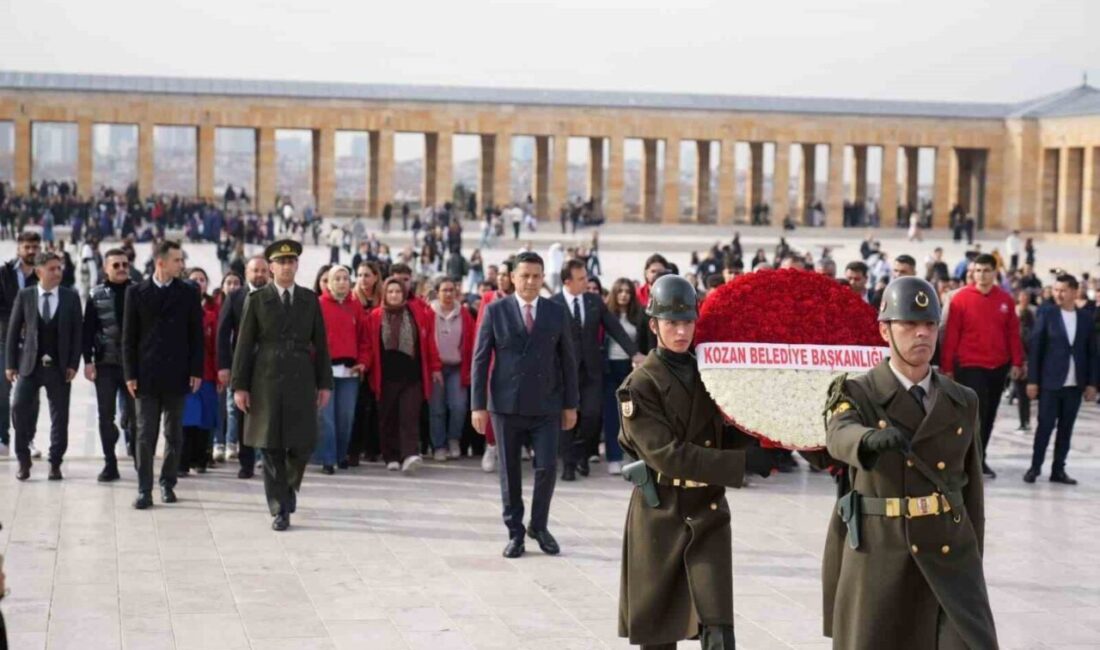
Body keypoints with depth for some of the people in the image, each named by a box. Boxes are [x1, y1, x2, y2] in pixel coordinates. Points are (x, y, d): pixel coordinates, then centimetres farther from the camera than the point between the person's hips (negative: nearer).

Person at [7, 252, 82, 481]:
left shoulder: (71, 297, 3)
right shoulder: (24, 296, 2)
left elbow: (77, 333, 2)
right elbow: (13, 331, 4)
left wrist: (73, 364, -6)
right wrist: (10, 364, -1)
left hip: (59, 366, 0)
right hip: (30, 364, 0)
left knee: (59, 416, 3)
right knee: (19, 407, -10)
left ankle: (55, 463, 15)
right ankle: (23, 460, 7)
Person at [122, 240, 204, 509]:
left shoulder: (189, 293, 3)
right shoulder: (136, 292, 1)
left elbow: (196, 334, 4)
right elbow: (129, 337, 2)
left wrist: (196, 371, -2)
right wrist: (130, 374, -3)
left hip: (176, 374, 1)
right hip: (146, 375, -1)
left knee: (174, 434, 8)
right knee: (145, 434, -1)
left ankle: (168, 482, 20)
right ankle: (144, 489, 1)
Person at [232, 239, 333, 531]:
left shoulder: (310, 299, 8)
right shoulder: (256, 299, 3)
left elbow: (320, 343, 9)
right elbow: (243, 345, 1)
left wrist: (325, 383, 5)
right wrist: (240, 385, -4)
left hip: (301, 380, 2)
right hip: (267, 381, -1)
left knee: (303, 442, -2)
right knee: (271, 448, 0)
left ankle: (290, 486, 29)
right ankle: (279, 510, 8)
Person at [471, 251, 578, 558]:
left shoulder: (557, 312, 5)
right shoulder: (495, 311, 0)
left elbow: (567, 360, 8)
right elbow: (480, 359, 0)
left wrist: (570, 404, 5)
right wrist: (478, 405, -5)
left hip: (546, 405, 1)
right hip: (506, 405, -1)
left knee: (547, 466, -4)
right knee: (510, 471, 5)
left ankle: (539, 526, 16)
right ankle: (515, 532, 17)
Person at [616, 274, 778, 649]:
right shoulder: (640, 387, -9)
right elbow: (668, 455, -20)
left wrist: (761, 452, -6)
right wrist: (742, 463, -24)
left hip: (708, 513, 3)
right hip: (659, 516, -3)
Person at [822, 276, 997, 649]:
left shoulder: (962, 402, 9)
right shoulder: (857, 395, -2)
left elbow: (972, 487, 14)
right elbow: (840, 436, -25)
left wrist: (973, 568, 15)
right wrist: (870, 440, -49)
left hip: (949, 558, 2)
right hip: (879, 561, -2)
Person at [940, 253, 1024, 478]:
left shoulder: (1005, 300, 5)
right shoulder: (961, 298, -6)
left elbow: (1013, 333, 9)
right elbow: (951, 335, -5)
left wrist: (1017, 362, 5)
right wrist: (947, 366, -6)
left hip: (998, 367, 4)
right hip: (969, 366, -4)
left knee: (989, 415, 11)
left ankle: (979, 459, 23)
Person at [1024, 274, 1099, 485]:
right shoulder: (1046, 313, -1)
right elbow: (1035, 347, -3)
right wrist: (1032, 380, -8)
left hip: (1075, 384, 3)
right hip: (1050, 382, -2)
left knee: (1066, 429, 7)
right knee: (1045, 426, 0)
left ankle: (1058, 470, 13)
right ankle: (1035, 467, 9)